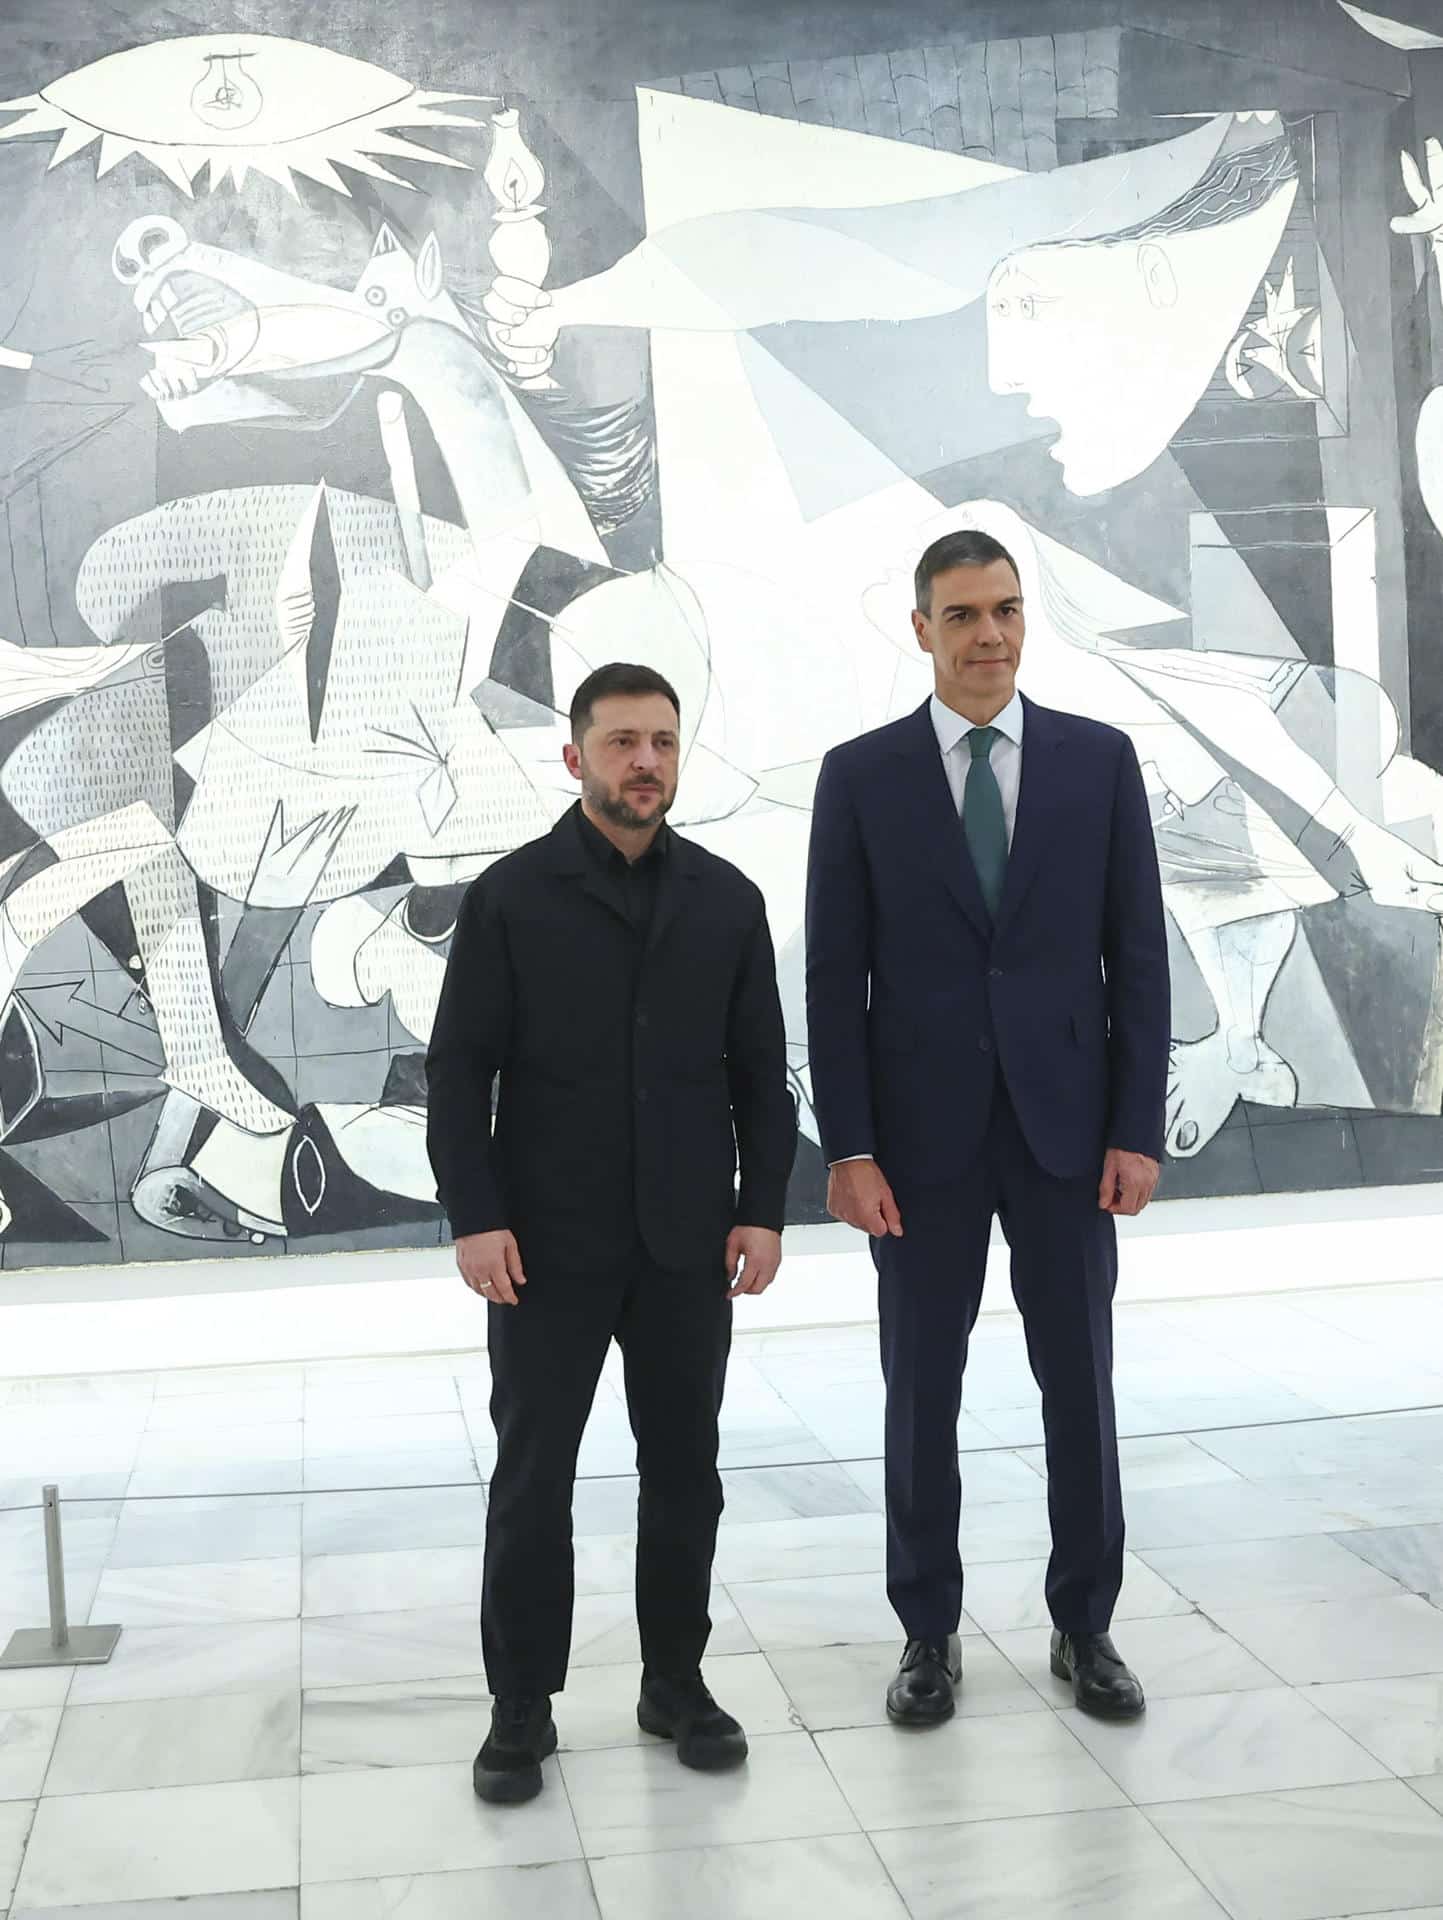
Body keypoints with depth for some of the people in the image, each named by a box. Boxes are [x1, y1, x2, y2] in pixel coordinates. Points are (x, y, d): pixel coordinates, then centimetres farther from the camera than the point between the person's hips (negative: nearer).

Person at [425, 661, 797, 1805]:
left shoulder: (726, 898, 6)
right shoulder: (511, 896, -2)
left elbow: (759, 1069, 7)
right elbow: (460, 1069, -4)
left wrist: (762, 1209, 0)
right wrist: (476, 1217, -11)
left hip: (689, 1243, 3)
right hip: (549, 1246, -2)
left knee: (684, 1472, 10)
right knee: (532, 1478, 3)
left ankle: (677, 1682, 25)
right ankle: (523, 1707, 16)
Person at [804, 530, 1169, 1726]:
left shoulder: (1100, 759, 2)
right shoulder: (860, 774, -1)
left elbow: (1137, 955, 2)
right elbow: (835, 976, -2)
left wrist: (1139, 1129, -4)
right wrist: (848, 1149, -8)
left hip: (1067, 1123, 1)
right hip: (923, 1131, -1)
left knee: (1081, 1384, 9)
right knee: (922, 1392, 8)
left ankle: (1084, 1627, 26)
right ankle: (931, 1635, 23)